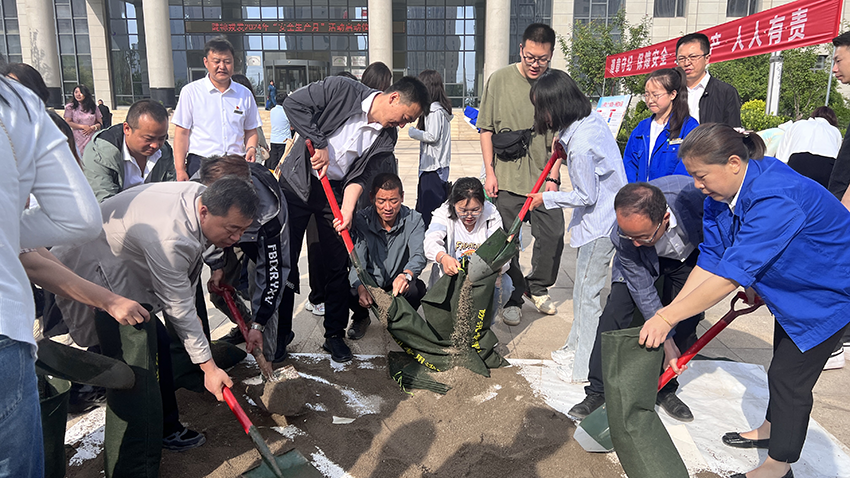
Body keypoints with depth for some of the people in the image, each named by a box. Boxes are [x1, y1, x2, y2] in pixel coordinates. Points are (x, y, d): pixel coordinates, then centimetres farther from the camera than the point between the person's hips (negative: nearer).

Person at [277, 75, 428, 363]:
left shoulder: (387, 138, -4)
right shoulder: (341, 90, -15)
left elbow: (359, 176, -8)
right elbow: (294, 104, -15)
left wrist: (347, 211, -23)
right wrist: (318, 145, -19)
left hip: (336, 191, 3)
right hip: (297, 183, -3)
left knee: (338, 265, 3)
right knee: (284, 258, 1)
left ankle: (335, 335, 19)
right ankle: (280, 332, 17)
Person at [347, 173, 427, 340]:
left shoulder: (413, 220, -12)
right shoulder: (361, 220, -12)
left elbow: (418, 256, -25)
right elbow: (357, 261, -19)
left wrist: (406, 275, -50)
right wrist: (361, 287, -41)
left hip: (398, 285, 0)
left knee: (417, 288, -33)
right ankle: (361, 317, 9)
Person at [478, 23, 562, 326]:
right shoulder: (500, 80, -1)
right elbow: (486, 129, 3)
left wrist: (553, 176, 0)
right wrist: (490, 172, -2)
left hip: (544, 178, 2)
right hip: (507, 178, -1)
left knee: (553, 235, 5)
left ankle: (537, 287, 30)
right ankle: (512, 299, 20)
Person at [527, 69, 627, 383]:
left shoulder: (579, 145, -27)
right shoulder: (593, 119, 2)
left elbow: (586, 196, -20)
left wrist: (546, 199, -9)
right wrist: (564, 147, 5)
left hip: (598, 225, -10)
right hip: (606, 214, 10)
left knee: (587, 294, 0)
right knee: (582, 287, 20)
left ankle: (586, 367, 13)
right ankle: (576, 346, 36)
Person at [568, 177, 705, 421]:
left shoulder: (694, 192, -41)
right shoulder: (622, 237, -37)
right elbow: (643, 293, -25)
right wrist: (666, 341, -23)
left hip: (692, 254, 1)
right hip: (644, 262, -1)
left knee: (685, 322, -5)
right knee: (614, 314, -14)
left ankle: (665, 390, 16)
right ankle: (597, 392, -2)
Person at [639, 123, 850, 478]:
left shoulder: (776, 199, -40)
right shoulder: (720, 196, -12)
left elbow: (729, 278, -42)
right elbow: (709, 263, -12)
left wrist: (667, 317, -39)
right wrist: (666, 315, -18)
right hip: (794, 288, 9)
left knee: (790, 377, -1)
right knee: (783, 363, 24)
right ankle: (772, 429, 47)